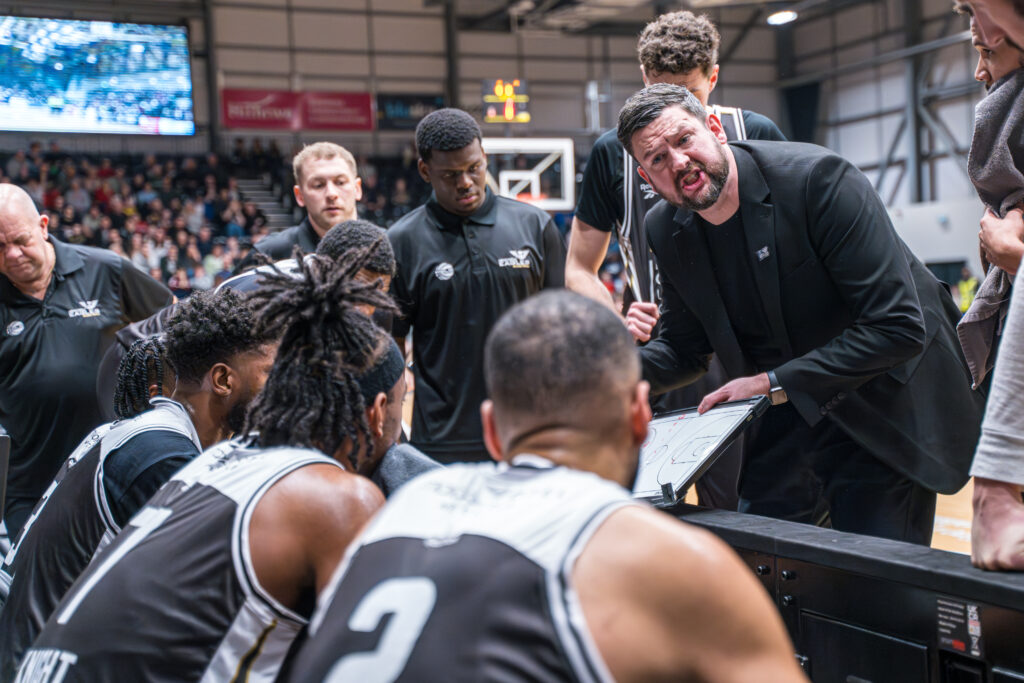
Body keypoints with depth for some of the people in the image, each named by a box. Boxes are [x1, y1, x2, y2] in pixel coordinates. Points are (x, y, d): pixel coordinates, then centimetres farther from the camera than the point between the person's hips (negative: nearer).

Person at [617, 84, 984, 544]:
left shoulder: (817, 178, -23)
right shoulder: (665, 230, -3)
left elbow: (897, 326, -25)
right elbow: (685, 349, 9)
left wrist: (773, 383, -24)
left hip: (880, 416, -5)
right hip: (779, 426, 5)